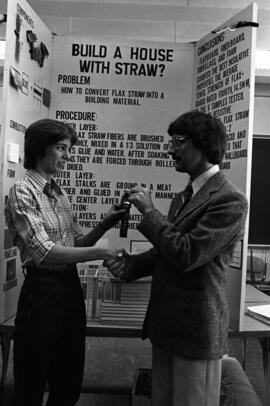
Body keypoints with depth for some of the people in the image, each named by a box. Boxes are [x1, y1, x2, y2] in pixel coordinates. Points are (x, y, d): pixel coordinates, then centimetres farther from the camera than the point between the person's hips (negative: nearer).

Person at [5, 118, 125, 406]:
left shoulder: (60, 193, 10)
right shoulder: (22, 191, -12)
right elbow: (44, 251, -21)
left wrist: (105, 224, -4)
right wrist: (100, 253, -21)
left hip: (72, 287, 7)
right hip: (42, 290, -7)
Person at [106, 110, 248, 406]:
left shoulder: (229, 200, -16)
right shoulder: (183, 197, 11)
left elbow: (186, 254, -24)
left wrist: (148, 210, -15)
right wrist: (131, 264, -1)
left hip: (196, 330, -8)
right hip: (166, 325, 8)